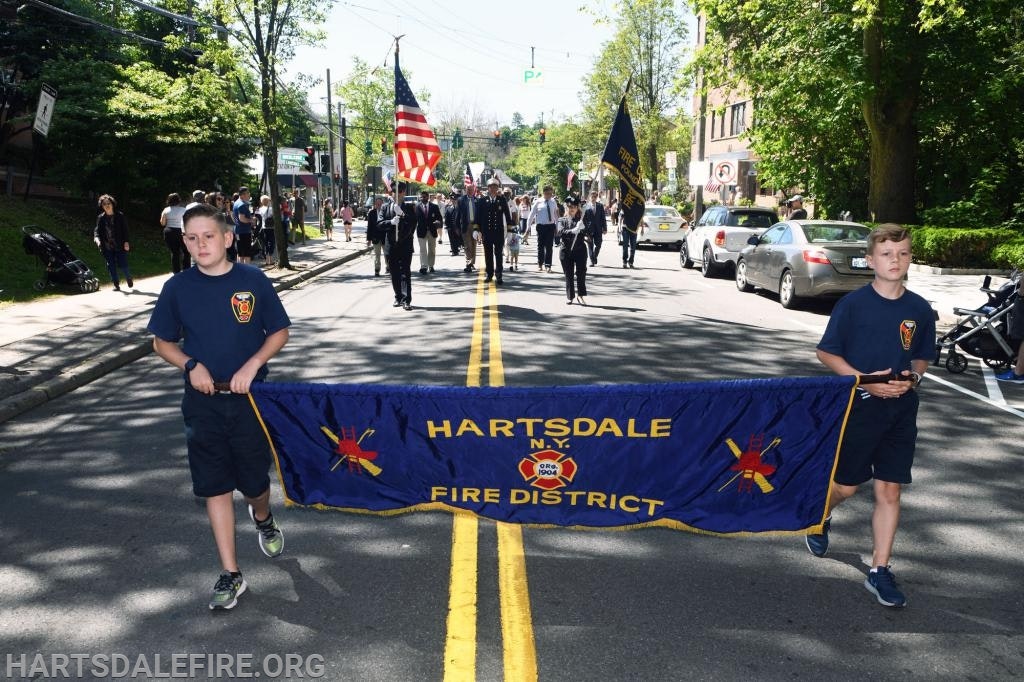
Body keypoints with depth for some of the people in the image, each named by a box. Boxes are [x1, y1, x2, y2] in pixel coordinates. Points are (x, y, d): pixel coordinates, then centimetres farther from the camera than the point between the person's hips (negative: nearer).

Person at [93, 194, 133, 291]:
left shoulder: (120, 216, -1)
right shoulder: (101, 218, 5)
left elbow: (125, 229, 0)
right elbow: (97, 230, 4)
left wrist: (126, 242, -7)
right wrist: (97, 239, -16)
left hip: (120, 246, -3)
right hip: (107, 247, 3)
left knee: (123, 265, -4)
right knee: (111, 266, 4)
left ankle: (129, 280, 22)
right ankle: (116, 285, 14)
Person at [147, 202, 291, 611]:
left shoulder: (253, 281, -5)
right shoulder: (177, 288, -1)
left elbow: (279, 332, 1)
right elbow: (162, 342, 8)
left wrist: (252, 364, -15)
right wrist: (190, 365, -11)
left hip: (250, 397, -1)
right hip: (203, 402, 1)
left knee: (254, 480, 9)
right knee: (216, 487, 3)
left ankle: (263, 518, 45)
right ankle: (230, 574, 13)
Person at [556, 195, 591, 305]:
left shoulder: (581, 220, 7)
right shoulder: (562, 220, 5)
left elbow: (589, 233, -4)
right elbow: (560, 232, -13)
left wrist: (583, 227, -25)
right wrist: (573, 230, -29)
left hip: (580, 250, 0)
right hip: (566, 250, 0)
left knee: (581, 273, -1)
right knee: (569, 275, 4)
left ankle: (580, 295, 12)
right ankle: (569, 296, 15)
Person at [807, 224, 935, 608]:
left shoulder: (920, 310, 2)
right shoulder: (853, 304, -9)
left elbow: (922, 358, 14)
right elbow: (826, 352, -5)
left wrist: (912, 377, -8)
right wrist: (866, 380, -16)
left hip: (900, 409, 3)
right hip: (858, 406, -3)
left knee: (890, 490, 4)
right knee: (847, 485, 7)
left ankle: (880, 571, 14)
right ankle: (821, 518, 41)